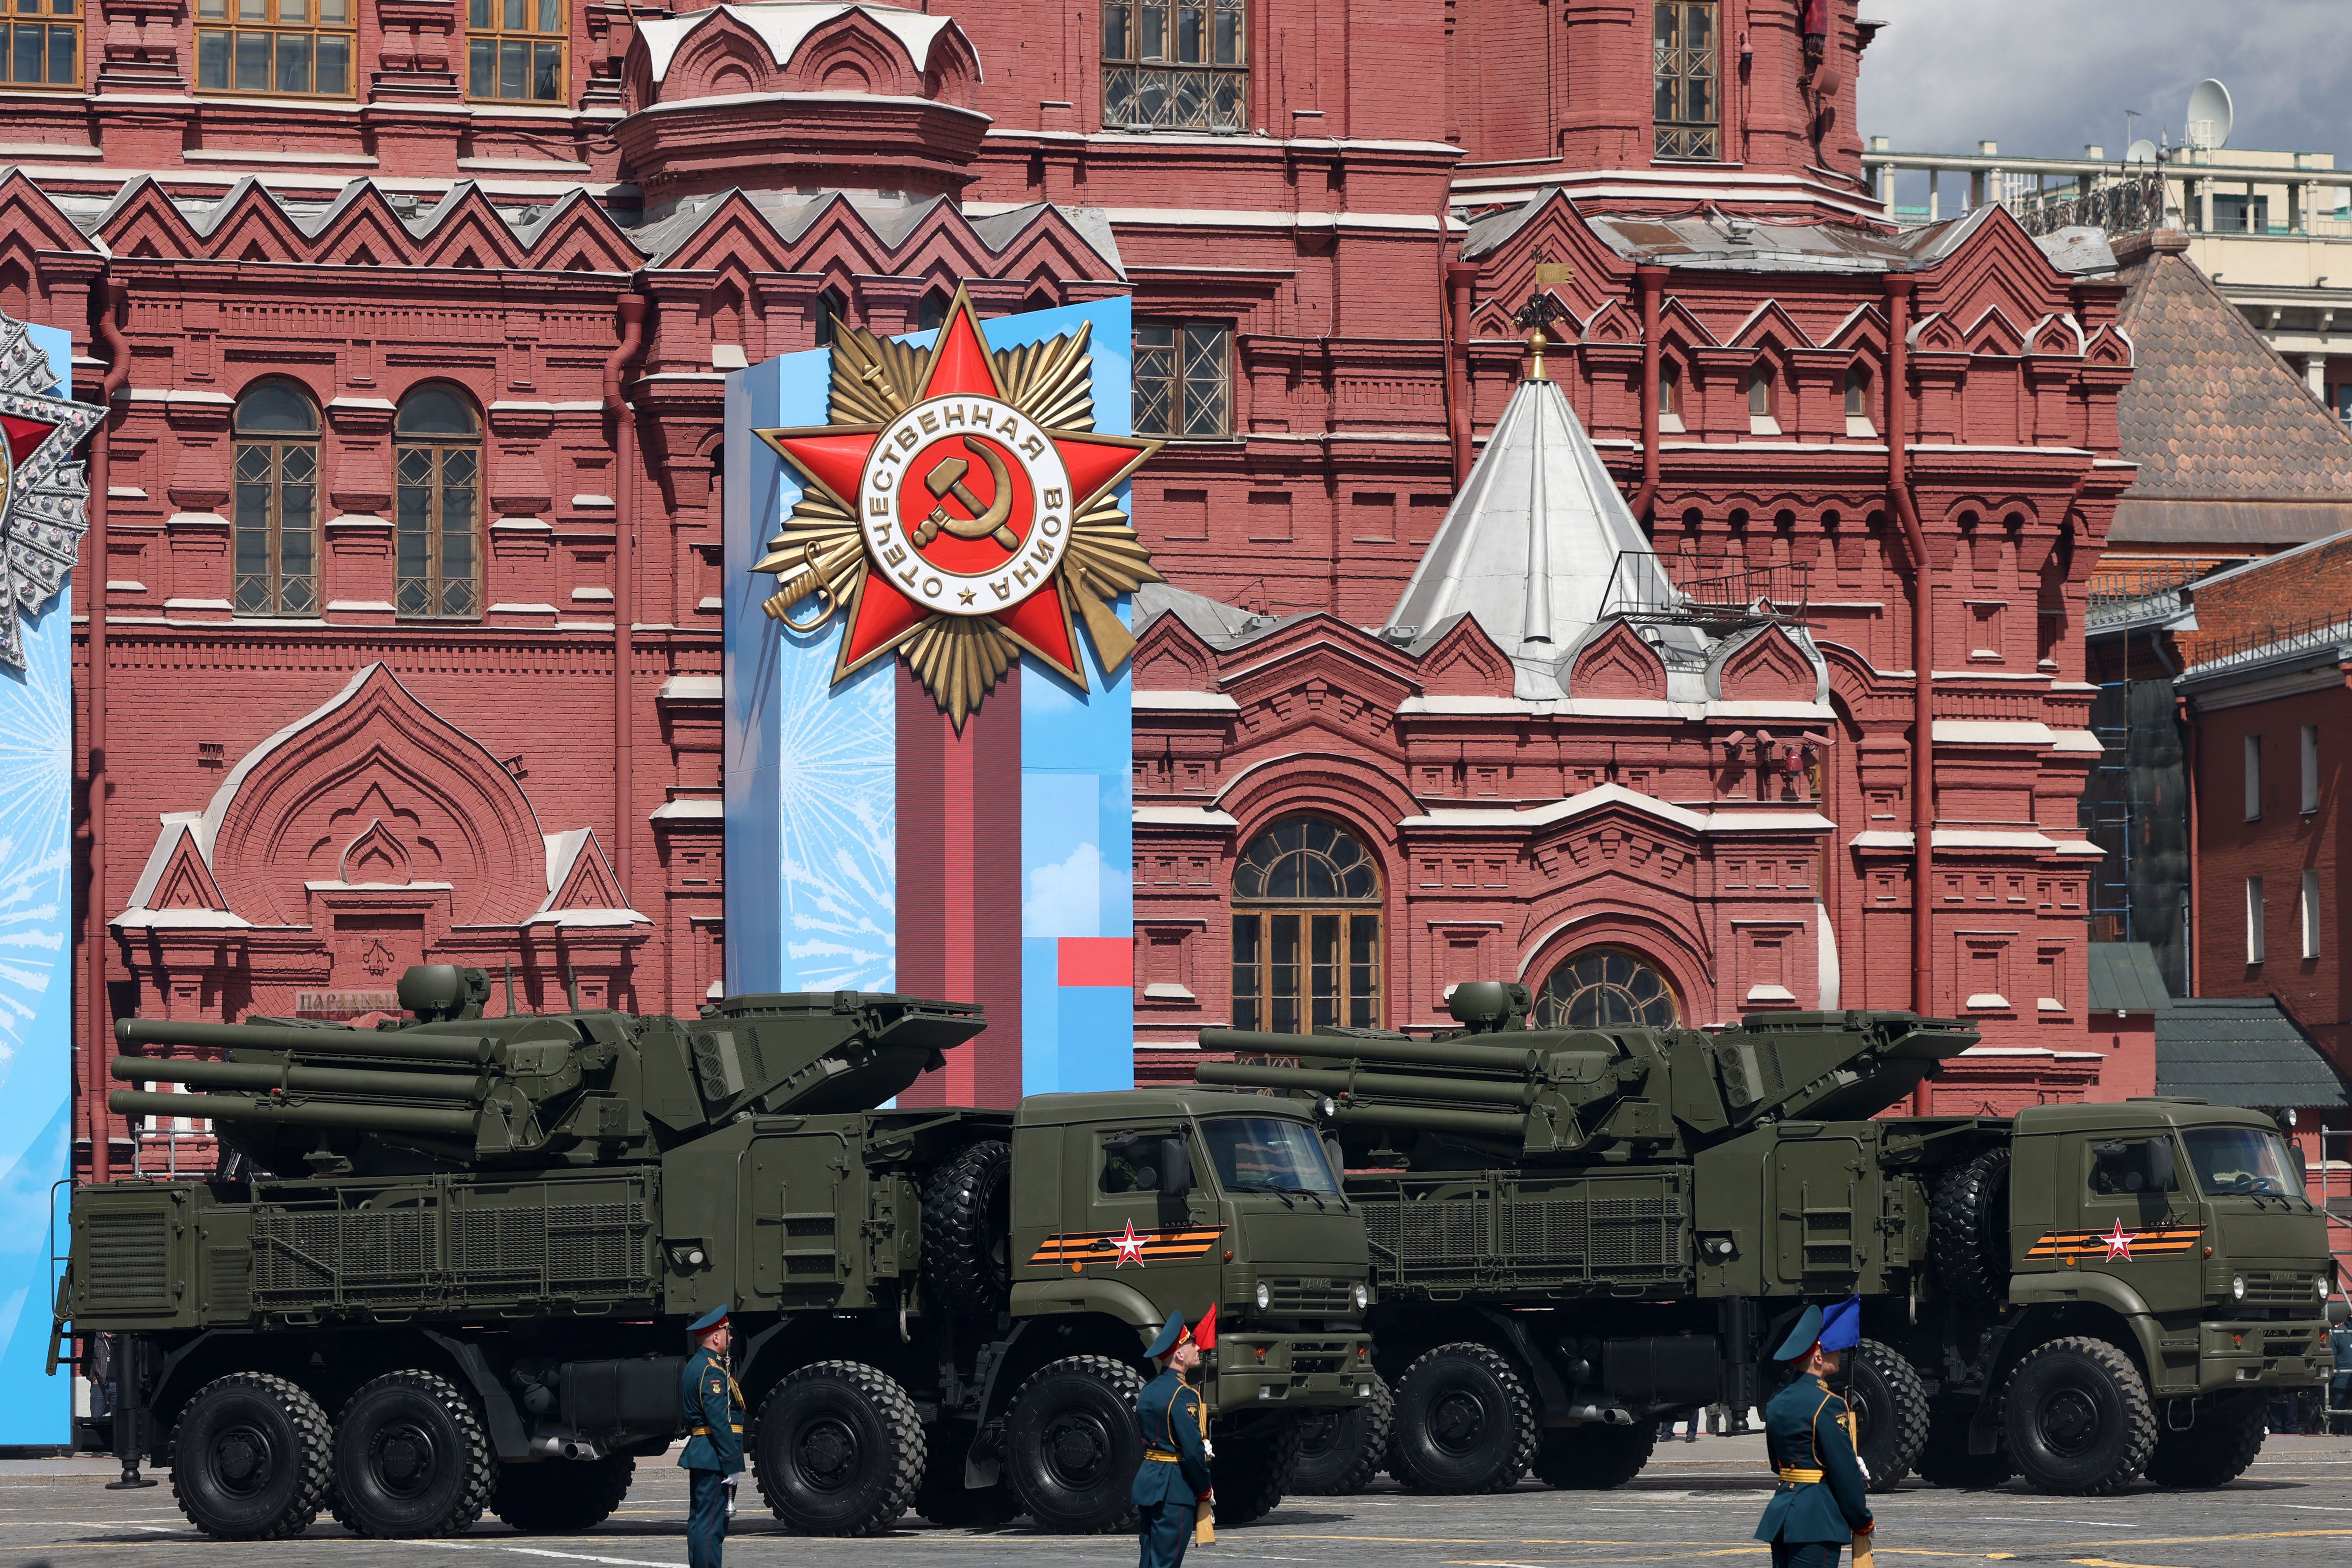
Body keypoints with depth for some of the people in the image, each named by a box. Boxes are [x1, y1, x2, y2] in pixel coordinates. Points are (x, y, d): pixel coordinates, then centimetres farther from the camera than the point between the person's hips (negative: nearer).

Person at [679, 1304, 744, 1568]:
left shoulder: (694, 1366, 18)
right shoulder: (712, 1371, -16)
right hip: (713, 1457, -11)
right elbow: (720, 1421, -21)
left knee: (698, 1522, 12)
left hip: (698, 1456, 11)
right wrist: (732, 1464, -20)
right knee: (712, 1525, -11)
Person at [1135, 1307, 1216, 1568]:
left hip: (1146, 1484, 9)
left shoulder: (1149, 1390, 12)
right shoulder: (1183, 1395, -16)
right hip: (1174, 1490, -9)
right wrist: (1204, 1492, -7)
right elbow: (1193, 1451, -19)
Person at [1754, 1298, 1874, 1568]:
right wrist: (1863, 1522, -3)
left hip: (1780, 1512, 8)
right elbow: (1846, 1471, -13)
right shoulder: (1827, 1406, -14)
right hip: (1817, 1519, -8)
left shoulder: (1776, 1403, 11)